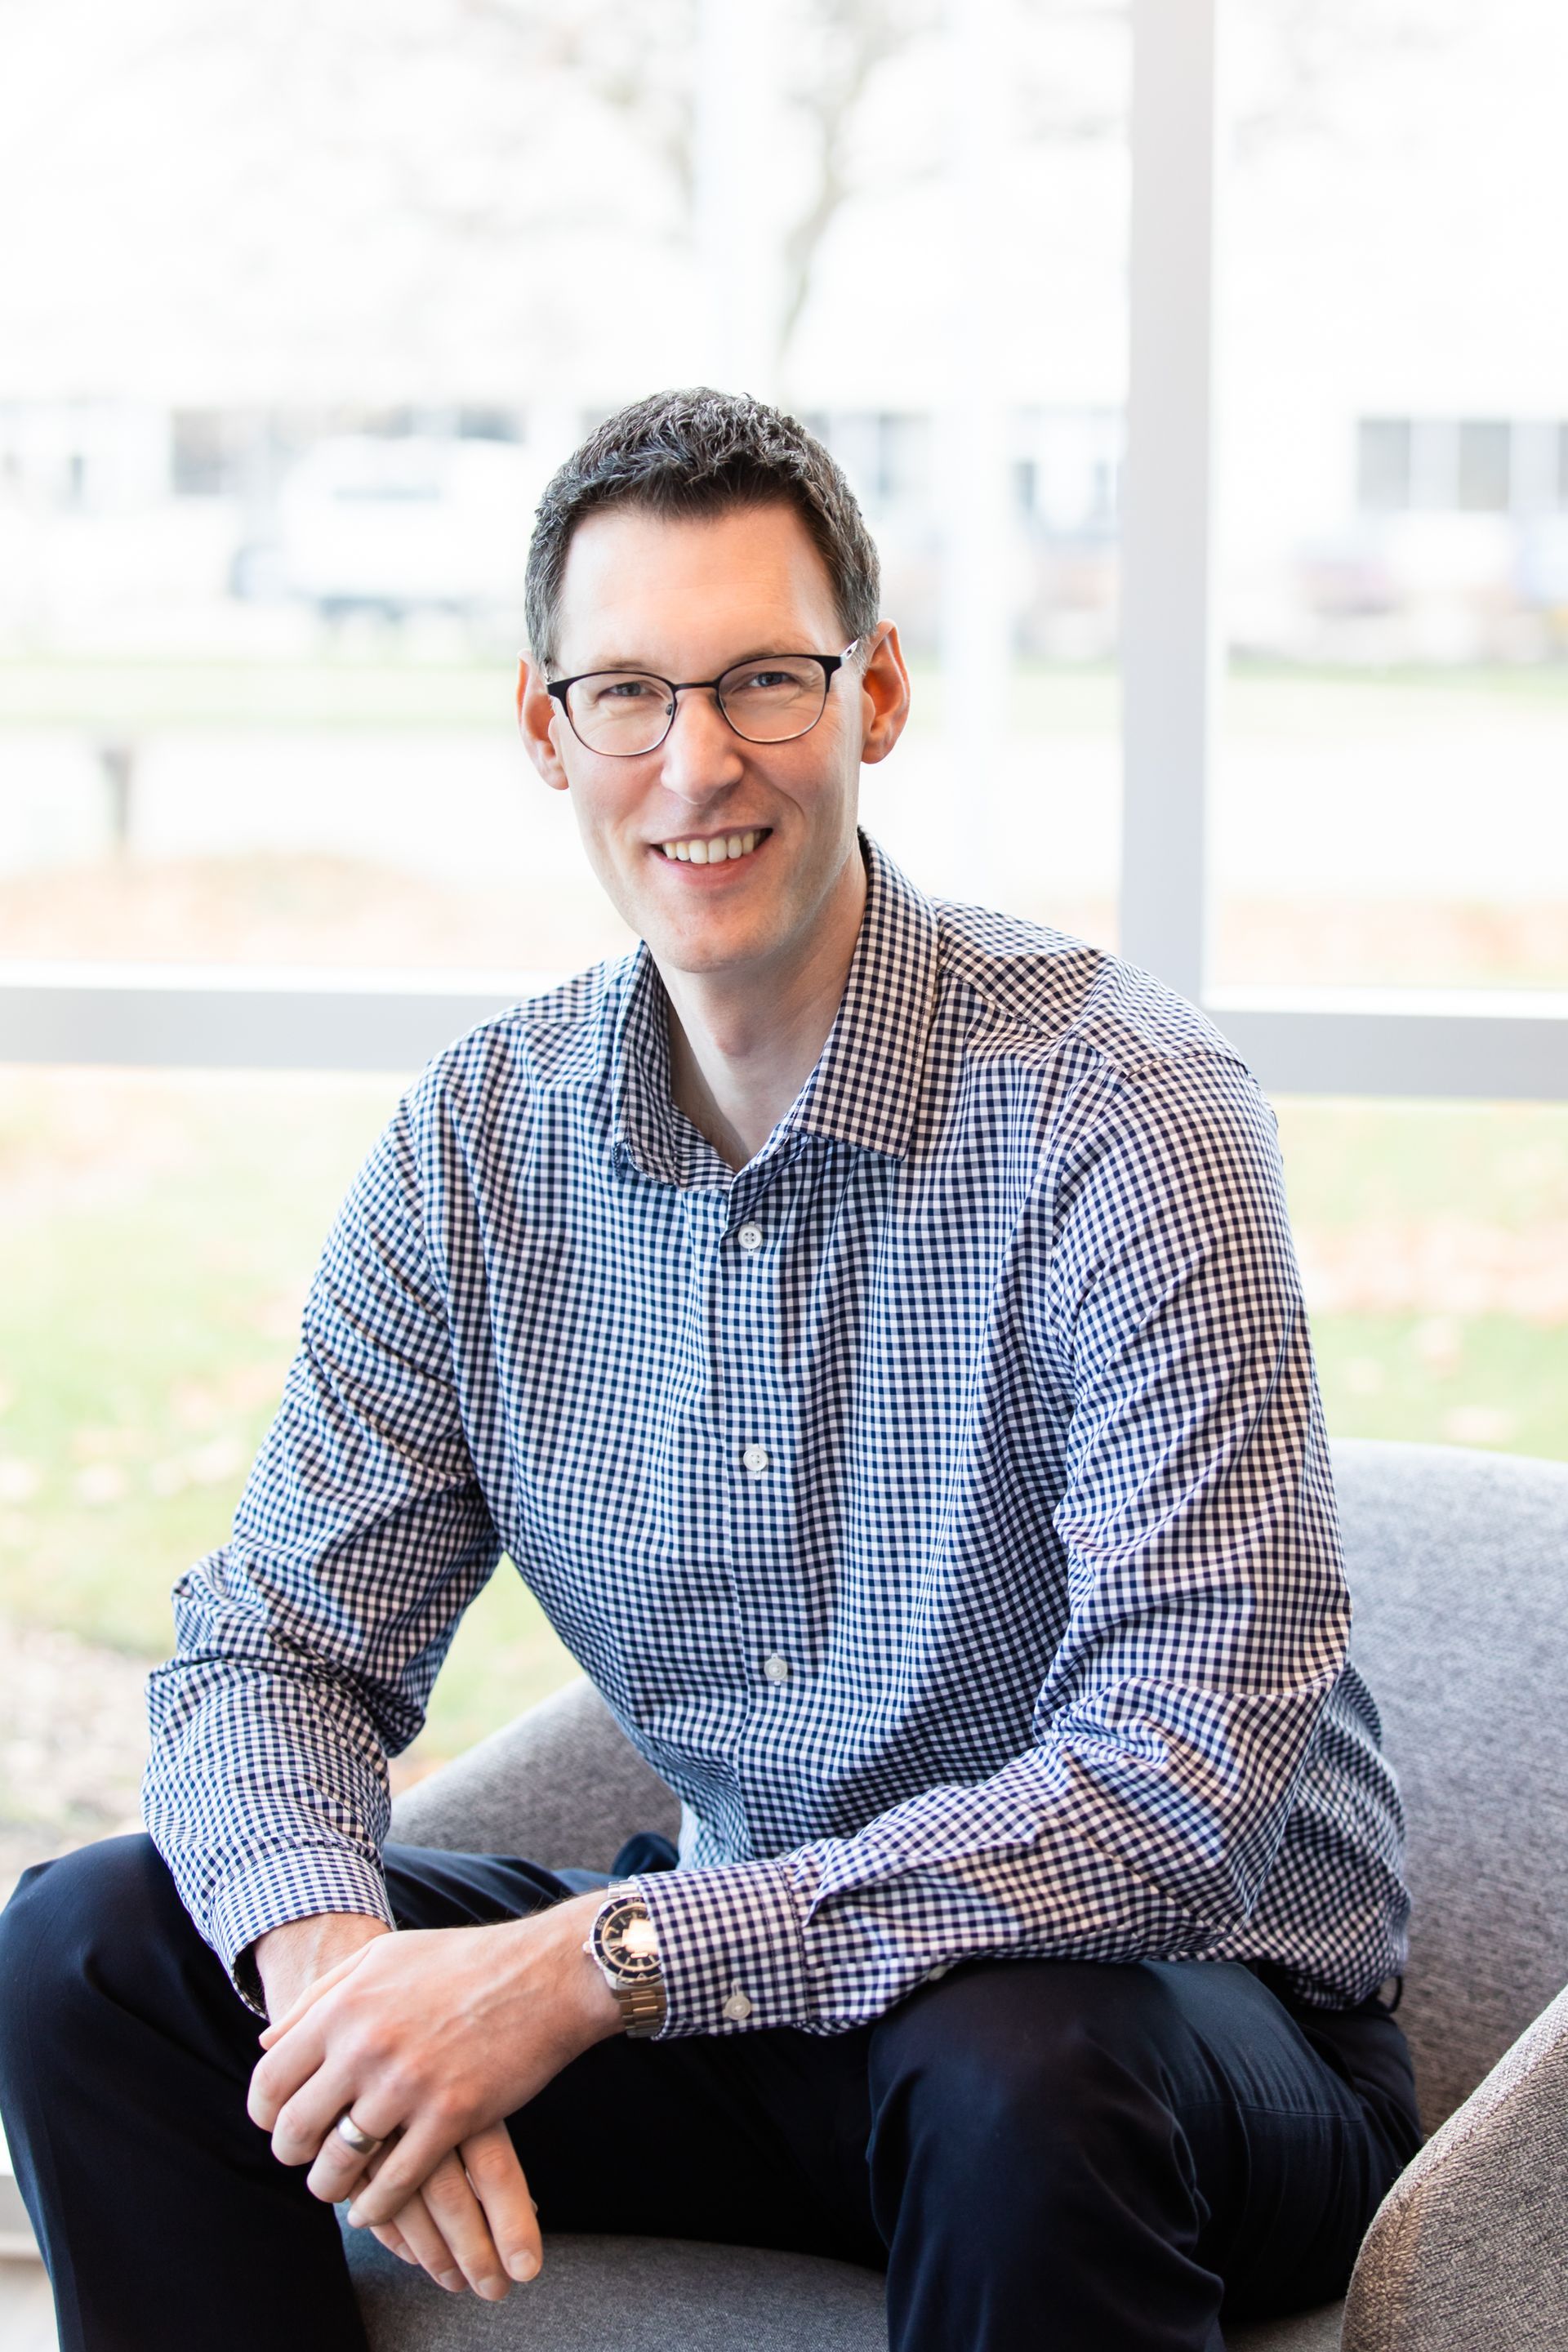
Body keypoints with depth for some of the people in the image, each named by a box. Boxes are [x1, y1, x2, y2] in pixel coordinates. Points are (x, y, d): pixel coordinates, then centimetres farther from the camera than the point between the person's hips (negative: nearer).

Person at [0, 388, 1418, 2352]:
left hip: (1185, 1999, -5)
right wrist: (331, 1951, -24)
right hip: (747, 1978, 5)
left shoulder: (1121, 1118, -20)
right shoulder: (480, 1146, -1)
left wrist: (596, 1964, -31)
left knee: (1008, 2073, -39)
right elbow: (275, 1644, 0)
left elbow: (1185, 1781, -27)